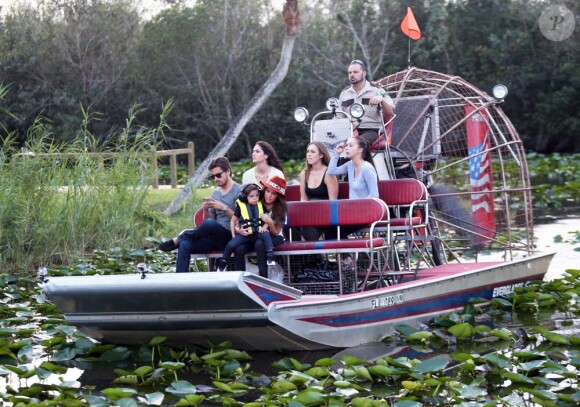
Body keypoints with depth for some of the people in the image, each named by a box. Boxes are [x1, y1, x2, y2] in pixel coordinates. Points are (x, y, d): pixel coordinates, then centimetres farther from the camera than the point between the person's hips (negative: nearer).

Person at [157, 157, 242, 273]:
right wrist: (206, 210, -1)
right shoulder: (215, 192, 21)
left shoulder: (239, 191, 0)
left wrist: (224, 208, -17)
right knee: (185, 245, -23)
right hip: (215, 238, 6)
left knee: (210, 223, -37)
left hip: (230, 237, -6)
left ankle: (178, 239, -16)